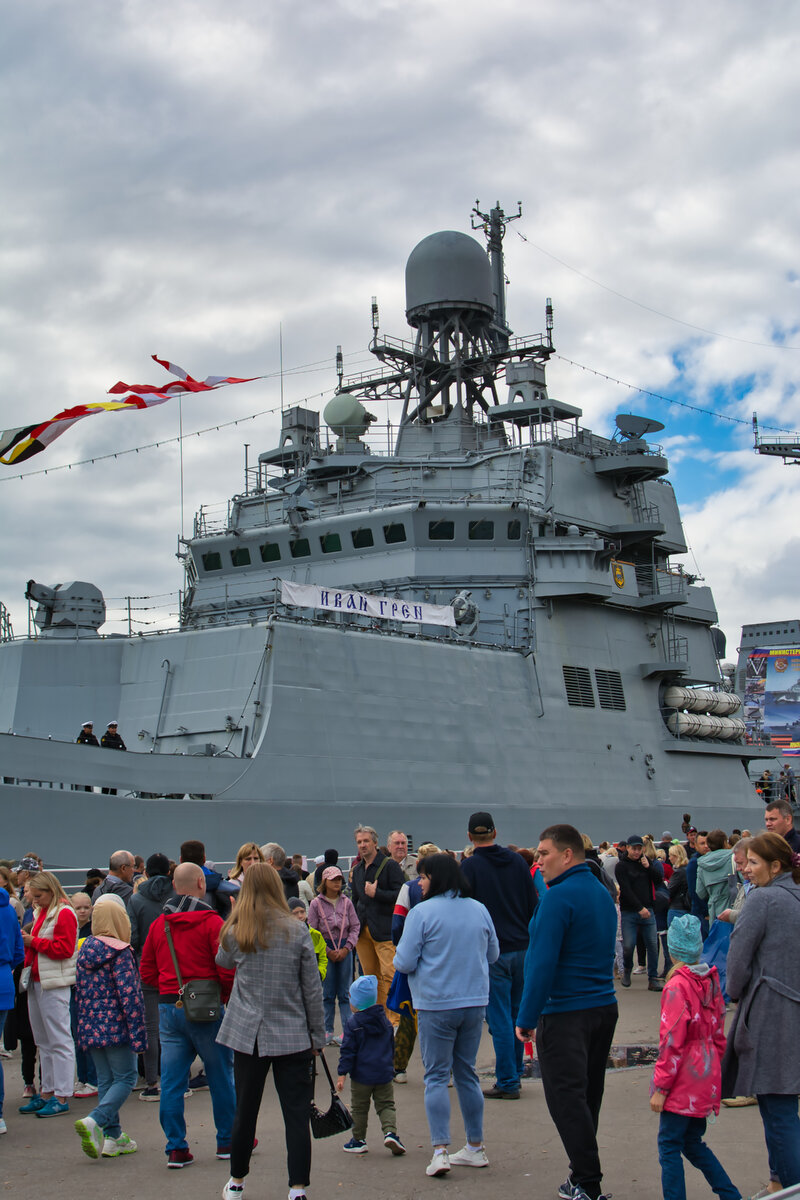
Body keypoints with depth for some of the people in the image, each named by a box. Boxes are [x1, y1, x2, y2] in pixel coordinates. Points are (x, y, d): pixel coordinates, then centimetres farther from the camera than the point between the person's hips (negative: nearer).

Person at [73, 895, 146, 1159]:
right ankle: (95, 1121, -19)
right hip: (116, 1027, -7)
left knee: (105, 1081, 13)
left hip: (91, 1027, 7)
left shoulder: (84, 950, 8)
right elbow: (129, 995, -16)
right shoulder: (120, 952, -12)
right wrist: (138, 1035, -14)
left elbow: (81, 991, 14)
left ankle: (113, 1137, 13)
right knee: (125, 1078, 0)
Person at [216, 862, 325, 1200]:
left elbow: (223, 963, 20)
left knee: (245, 1109, 13)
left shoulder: (234, 933, -3)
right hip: (292, 1036, -2)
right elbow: (312, 989, -2)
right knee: (297, 1112, 2)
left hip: (247, 1034, 2)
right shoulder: (297, 932, -6)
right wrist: (317, 1036, 6)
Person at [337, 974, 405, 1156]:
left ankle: (359, 1140, 17)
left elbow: (347, 1051, -11)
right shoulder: (385, 1022, 7)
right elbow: (392, 1047, 17)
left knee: (359, 1108, 10)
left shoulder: (353, 1024, -9)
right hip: (384, 1073, 4)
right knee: (386, 1105, 10)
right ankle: (390, 1132, -11)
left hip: (361, 1075, -3)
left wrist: (342, 1074, -9)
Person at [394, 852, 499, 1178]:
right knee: (466, 1072, 15)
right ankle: (476, 1148, 20)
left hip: (436, 1005, -5)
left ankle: (440, 1151, -4)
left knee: (436, 1075, 3)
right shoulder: (479, 910, 4)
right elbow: (493, 954, 14)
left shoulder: (421, 913, -13)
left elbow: (404, 962, -12)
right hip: (476, 1002, 5)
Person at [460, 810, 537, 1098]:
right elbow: (533, 905, 10)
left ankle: (507, 1082, 1)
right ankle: (515, 1074, 23)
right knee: (517, 1014, 15)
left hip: (492, 953, -5)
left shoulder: (470, 867, -8)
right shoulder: (517, 861, 7)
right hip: (522, 948, 5)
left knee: (500, 1018, -1)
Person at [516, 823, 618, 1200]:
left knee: (566, 1098, -3)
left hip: (566, 1013, -9)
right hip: (605, 1007, 9)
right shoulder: (602, 893, 12)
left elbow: (543, 963, -20)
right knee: (588, 1095, 16)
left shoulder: (560, 897, -17)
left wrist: (526, 1018, -14)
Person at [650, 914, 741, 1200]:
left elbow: (672, 1041, -17)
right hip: (706, 1080, 8)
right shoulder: (711, 981, 6)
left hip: (683, 1084, -8)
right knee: (692, 1143, 19)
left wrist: (660, 1087, -12)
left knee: (669, 1145, 0)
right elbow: (718, 1034, 13)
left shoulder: (677, 986, -17)